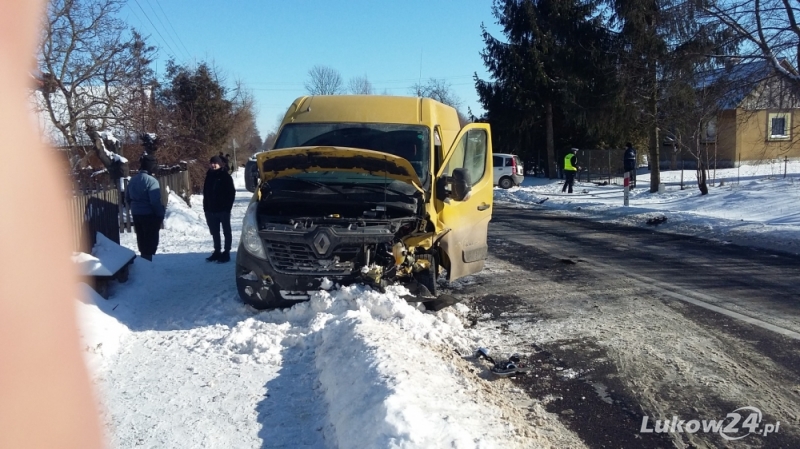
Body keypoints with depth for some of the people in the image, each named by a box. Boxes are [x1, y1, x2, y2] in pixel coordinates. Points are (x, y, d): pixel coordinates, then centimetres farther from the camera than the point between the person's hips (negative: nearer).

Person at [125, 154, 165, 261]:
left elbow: (127, 198, 13)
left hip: (136, 214, 8)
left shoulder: (133, 180, 7)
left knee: (141, 239, 19)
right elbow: (155, 201, -23)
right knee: (151, 240, 3)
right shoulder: (151, 181, -18)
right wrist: (161, 214, -12)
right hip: (149, 215, -8)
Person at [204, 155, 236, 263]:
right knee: (215, 232, 12)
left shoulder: (226, 176, -6)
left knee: (226, 232, 2)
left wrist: (228, 206, -14)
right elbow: (205, 193, 14)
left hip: (223, 209, -6)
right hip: (211, 210, 6)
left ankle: (226, 253, 5)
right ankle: (217, 252, 22)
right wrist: (206, 207, 9)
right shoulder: (209, 176, 10)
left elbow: (231, 192, -8)